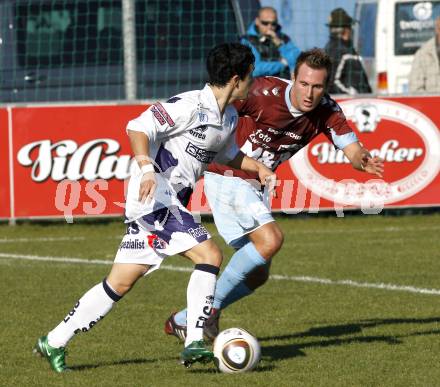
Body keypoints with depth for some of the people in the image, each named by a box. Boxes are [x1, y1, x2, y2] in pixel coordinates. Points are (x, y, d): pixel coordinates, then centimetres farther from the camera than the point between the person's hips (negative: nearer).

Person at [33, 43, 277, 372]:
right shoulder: (190, 106, -14)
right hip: (154, 196, -9)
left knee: (120, 283, 8)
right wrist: (146, 168, -34)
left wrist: (256, 167, 19)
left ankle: (54, 342, 13)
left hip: (171, 204, 9)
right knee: (210, 255, -18)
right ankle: (194, 342, -20)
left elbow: (228, 153, 34)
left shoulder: (229, 117, 14)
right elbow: (138, 127, -20)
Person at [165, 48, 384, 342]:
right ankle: (210, 306, -14)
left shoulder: (327, 112, -9)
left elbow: (353, 149, -15)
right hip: (227, 175, -7)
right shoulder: (263, 92, -25)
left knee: (257, 275, 10)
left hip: (256, 185, 7)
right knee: (270, 239, -26)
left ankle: (183, 321, 22)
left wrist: (364, 161, -38)